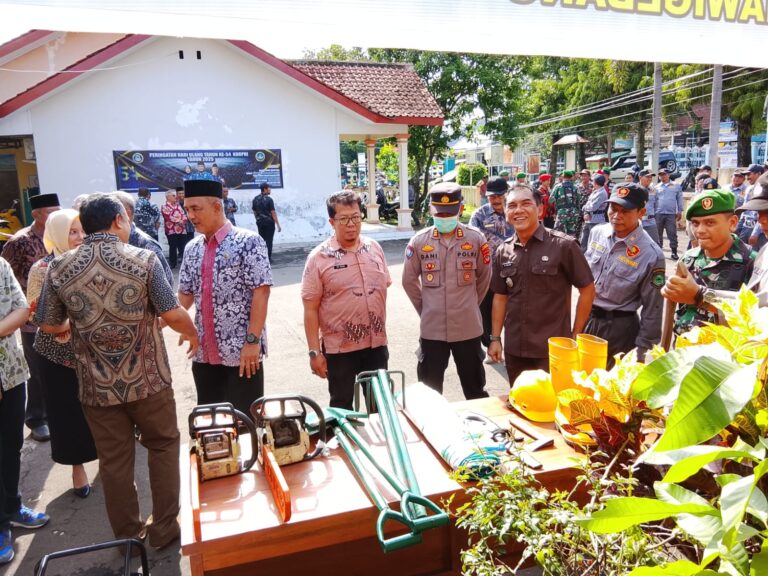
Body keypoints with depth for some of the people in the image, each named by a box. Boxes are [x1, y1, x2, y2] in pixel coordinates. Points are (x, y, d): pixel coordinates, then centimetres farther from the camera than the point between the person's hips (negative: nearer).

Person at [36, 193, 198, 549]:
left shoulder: (59, 267, -3)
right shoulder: (143, 260, -12)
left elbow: (48, 325, 5)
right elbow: (173, 315, -12)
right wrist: (191, 333, 8)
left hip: (97, 385, 3)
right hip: (148, 379, -2)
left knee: (114, 460, 15)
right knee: (163, 446, 17)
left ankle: (127, 537, 31)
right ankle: (164, 529, 26)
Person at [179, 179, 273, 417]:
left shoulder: (248, 242, -8)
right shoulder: (192, 249, 10)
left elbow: (261, 291, -14)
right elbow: (185, 295, 14)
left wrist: (253, 341, -18)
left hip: (242, 352, -6)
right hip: (203, 353, 6)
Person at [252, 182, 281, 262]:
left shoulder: (255, 199, 5)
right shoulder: (269, 200, -14)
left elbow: (254, 211, 12)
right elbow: (273, 213, -16)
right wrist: (278, 225, -13)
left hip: (260, 222, 5)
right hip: (269, 222, -5)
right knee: (269, 241, 1)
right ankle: (268, 258, 2)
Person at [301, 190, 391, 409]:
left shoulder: (374, 248, 3)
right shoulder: (319, 257, -11)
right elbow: (310, 309, -10)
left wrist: (382, 332, 10)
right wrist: (315, 352, -12)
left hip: (376, 344, 4)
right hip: (339, 348, -4)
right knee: (342, 406, 12)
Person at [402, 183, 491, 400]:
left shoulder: (476, 239, -5)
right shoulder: (419, 241, -5)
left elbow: (484, 278, 7)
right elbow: (409, 281, 6)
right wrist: (426, 308, 8)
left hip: (468, 327, 0)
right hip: (432, 328, 0)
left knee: (475, 389, 17)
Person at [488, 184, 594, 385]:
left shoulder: (563, 245, -11)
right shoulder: (503, 251, 3)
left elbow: (587, 289, -5)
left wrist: (575, 335, -4)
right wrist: (495, 338, 7)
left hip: (553, 349, -4)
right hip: (514, 349, 4)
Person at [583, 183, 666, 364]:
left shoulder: (651, 254, -17)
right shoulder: (597, 233, -3)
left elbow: (652, 310, -10)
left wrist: (642, 352, -7)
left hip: (619, 328, -4)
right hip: (586, 319, 5)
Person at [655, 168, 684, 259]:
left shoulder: (676, 186, 8)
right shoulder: (656, 187, 9)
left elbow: (679, 199, 8)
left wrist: (680, 212, 4)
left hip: (671, 214, -1)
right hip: (658, 213, 1)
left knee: (672, 234, -3)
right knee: (658, 233, 7)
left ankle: (674, 252, 0)